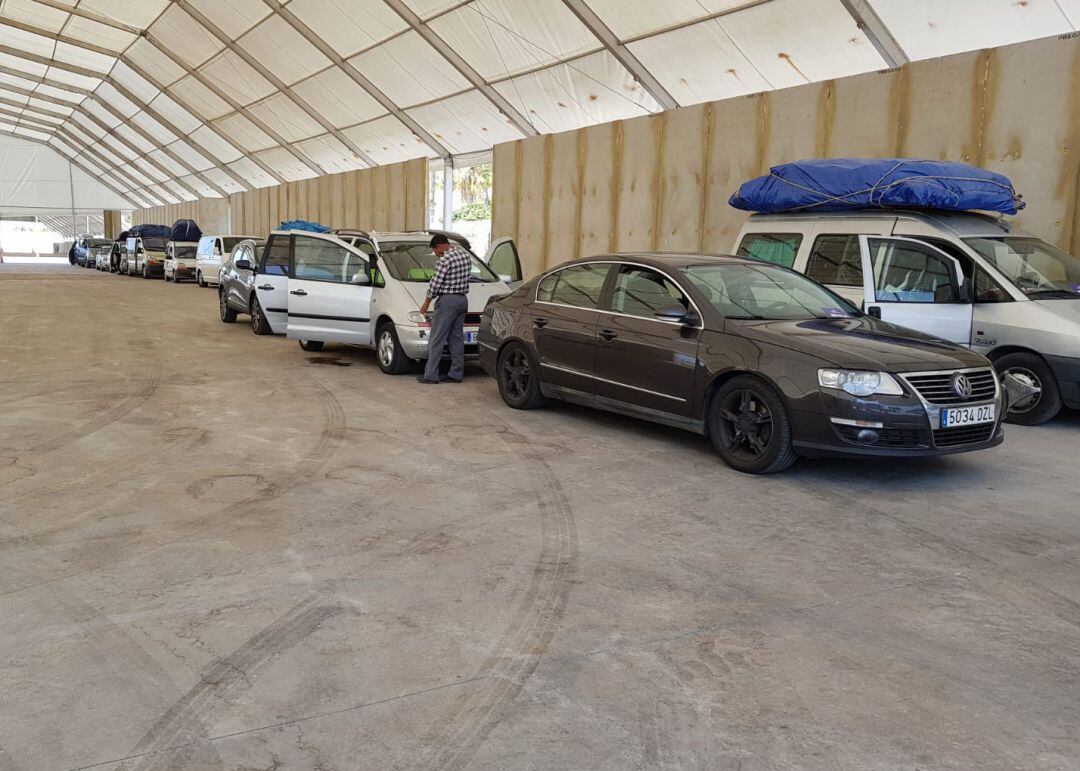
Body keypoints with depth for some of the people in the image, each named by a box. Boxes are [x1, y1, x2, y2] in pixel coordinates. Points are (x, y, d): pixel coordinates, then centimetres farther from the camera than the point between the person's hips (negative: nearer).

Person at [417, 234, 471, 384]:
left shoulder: (445, 259, -14)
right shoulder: (466, 255, 11)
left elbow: (435, 283, -12)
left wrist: (427, 302, -1)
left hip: (447, 300, -8)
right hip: (463, 299, 8)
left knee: (436, 340, -3)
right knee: (457, 338, 11)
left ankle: (430, 375, -2)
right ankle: (456, 374, 12)